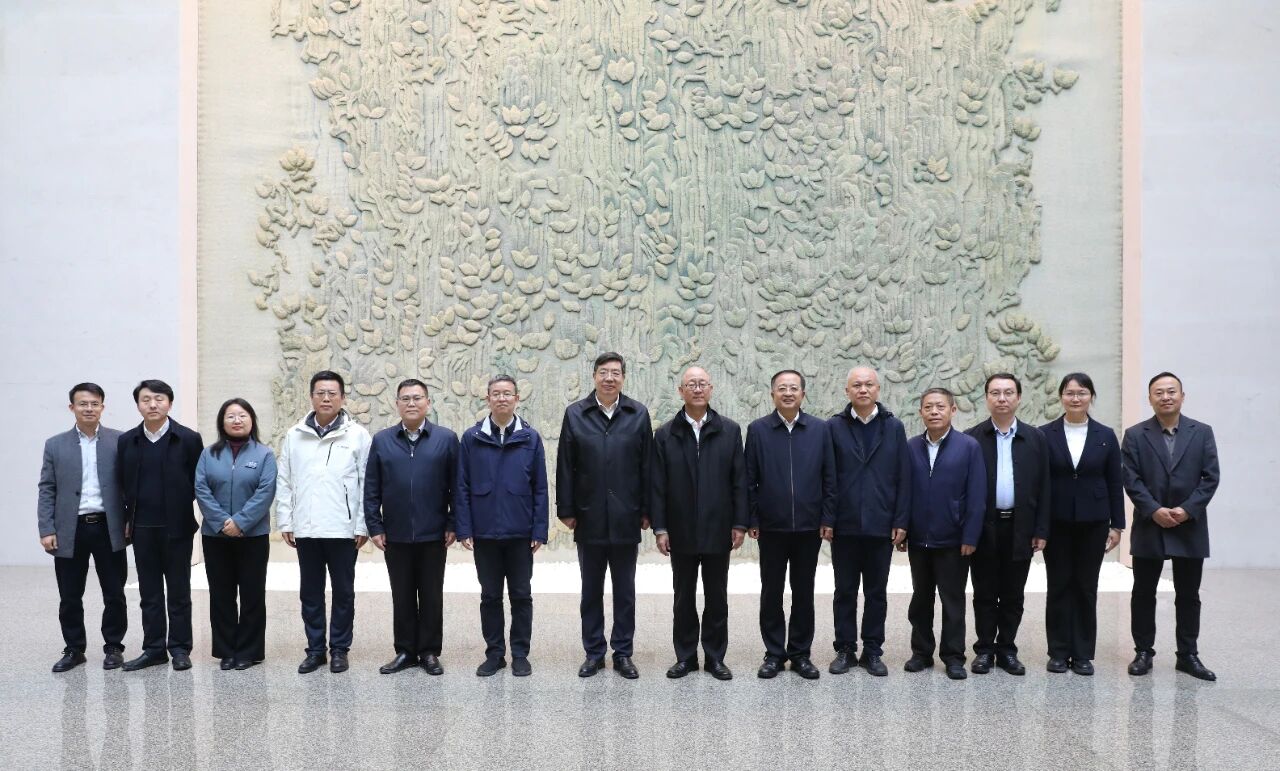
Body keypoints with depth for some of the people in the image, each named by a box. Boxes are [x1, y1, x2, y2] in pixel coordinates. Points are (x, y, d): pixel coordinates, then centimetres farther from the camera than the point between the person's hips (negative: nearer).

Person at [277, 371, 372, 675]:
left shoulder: (358, 435, -3)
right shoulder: (294, 435, 5)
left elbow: (366, 484, -3)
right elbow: (284, 482, 8)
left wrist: (363, 526, -6)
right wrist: (285, 521, 2)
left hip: (343, 529, -2)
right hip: (305, 529, 3)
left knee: (343, 592, 7)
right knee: (310, 593, 10)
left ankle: (339, 649, 19)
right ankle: (315, 649, 21)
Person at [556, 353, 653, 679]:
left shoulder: (638, 414, 1)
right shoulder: (575, 414, 1)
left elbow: (646, 466, 1)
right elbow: (565, 466, 1)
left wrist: (646, 510, -1)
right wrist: (566, 509, -2)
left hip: (626, 519, 0)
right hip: (589, 518, 0)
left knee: (625, 591, 8)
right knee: (591, 590, 10)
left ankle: (623, 653, 18)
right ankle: (594, 652, 21)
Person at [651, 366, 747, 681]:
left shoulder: (730, 430, 2)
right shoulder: (665, 434, 1)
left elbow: (739, 481, 1)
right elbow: (657, 486, 0)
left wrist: (739, 523, -3)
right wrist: (659, 528, -5)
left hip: (718, 531, 0)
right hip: (681, 533, 0)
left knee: (717, 597, 8)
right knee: (683, 597, 9)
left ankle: (715, 657, 19)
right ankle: (685, 656, 19)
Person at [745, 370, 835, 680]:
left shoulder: (820, 429, 2)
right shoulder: (757, 429, 0)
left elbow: (829, 478, 3)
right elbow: (750, 480, 0)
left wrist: (827, 519, -1)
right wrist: (751, 520, -3)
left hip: (808, 527, 1)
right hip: (771, 527, -1)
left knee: (804, 593, 9)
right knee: (771, 593, 7)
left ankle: (801, 654, 20)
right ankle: (774, 653, 18)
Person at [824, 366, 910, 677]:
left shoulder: (894, 427, 4)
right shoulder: (834, 427, 1)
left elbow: (903, 478, 2)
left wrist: (901, 522, -3)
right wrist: (826, 519, -7)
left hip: (881, 525, 1)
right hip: (845, 526, -1)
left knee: (877, 592, 8)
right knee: (845, 591, 8)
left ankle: (872, 651, 18)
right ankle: (845, 650, 17)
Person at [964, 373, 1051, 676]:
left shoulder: (1035, 438, 5)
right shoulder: (972, 438, 0)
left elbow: (1043, 487, 4)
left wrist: (1041, 530, -1)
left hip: (1020, 529, 1)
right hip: (984, 528, -1)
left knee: (1013, 595, 8)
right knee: (984, 594, 6)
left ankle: (1007, 650, 19)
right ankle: (984, 650, 16)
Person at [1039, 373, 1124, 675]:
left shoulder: (1106, 436, 3)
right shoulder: (1044, 434, -1)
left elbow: (1115, 483, 5)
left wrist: (1117, 525, 1)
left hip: (1092, 523, 1)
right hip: (1056, 523, -1)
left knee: (1086, 587, 6)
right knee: (1059, 586, 4)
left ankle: (1083, 654, 13)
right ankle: (1059, 652, 13)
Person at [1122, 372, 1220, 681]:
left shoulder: (1202, 432, 4)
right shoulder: (1135, 435, 1)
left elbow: (1210, 477, -2)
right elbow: (1131, 480, -5)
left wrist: (1187, 509, -13)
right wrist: (1155, 511, -16)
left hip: (1190, 527, 1)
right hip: (1149, 526, -1)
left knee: (1188, 595, 7)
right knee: (1143, 593, 5)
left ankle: (1188, 655, 17)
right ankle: (1143, 652, 15)